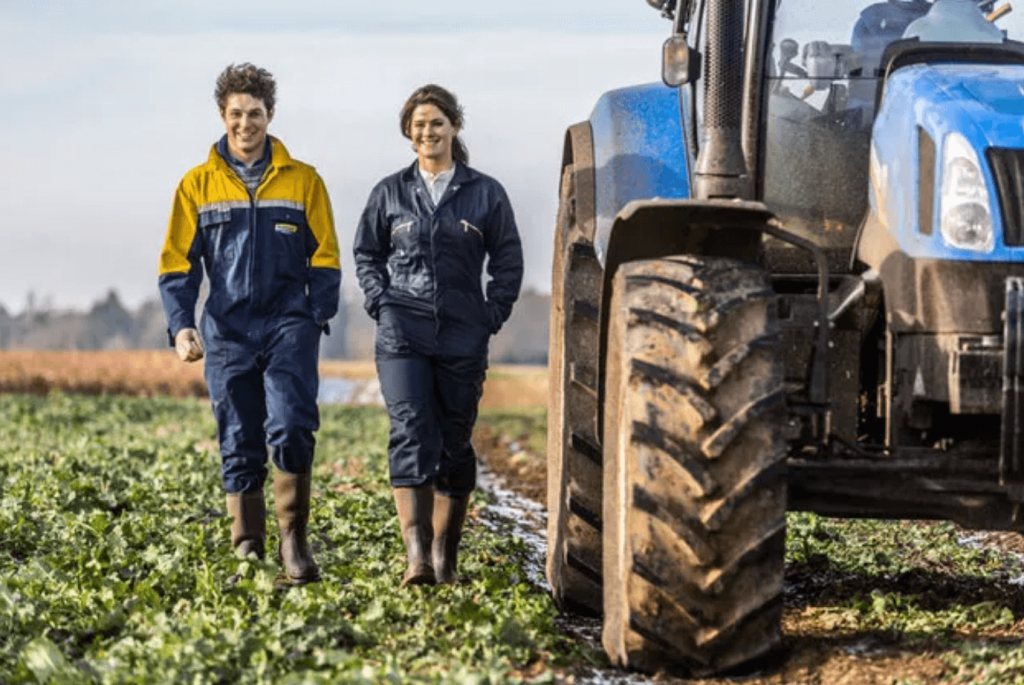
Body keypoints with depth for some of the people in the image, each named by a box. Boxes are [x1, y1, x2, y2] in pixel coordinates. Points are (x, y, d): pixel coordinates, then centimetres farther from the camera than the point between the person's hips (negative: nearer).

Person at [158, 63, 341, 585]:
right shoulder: (198, 185, 9)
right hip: (228, 333, 2)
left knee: (291, 429, -19)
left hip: (289, 326, -2)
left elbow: (324, 258, 8)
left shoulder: (303, 181, 7)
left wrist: (316, 318, -5)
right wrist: (181, 325, -5)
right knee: (239, 446, 5)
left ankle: (294, 539, -7)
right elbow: (178, 263, 8)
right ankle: (247, 553, 13)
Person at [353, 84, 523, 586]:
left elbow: (508, 262, 11)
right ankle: (416, 556, -26)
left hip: (463, 337, 1)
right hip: (403, 334, -1)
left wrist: (491, 316, 1)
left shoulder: (486, 194, 6)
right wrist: (383, 304, 4)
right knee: (411, 434, -17)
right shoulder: (390, 193, 8)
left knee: (454, 444, 5)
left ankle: (445, 558, 14)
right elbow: (365, 253, 17)